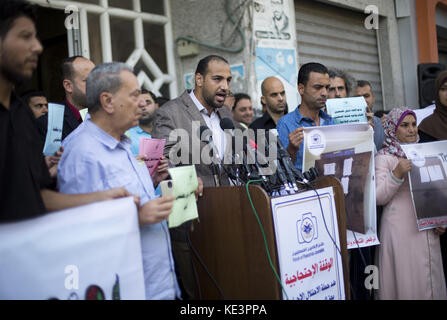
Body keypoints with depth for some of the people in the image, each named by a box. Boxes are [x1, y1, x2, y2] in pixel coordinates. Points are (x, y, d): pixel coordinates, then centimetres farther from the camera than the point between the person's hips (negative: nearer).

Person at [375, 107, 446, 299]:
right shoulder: (384, 157, -5)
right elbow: (378, 198, -12)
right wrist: (397, 173, -24)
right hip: (401, 230, -5)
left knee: (429, 278, 12)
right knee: (406, 279, -1)